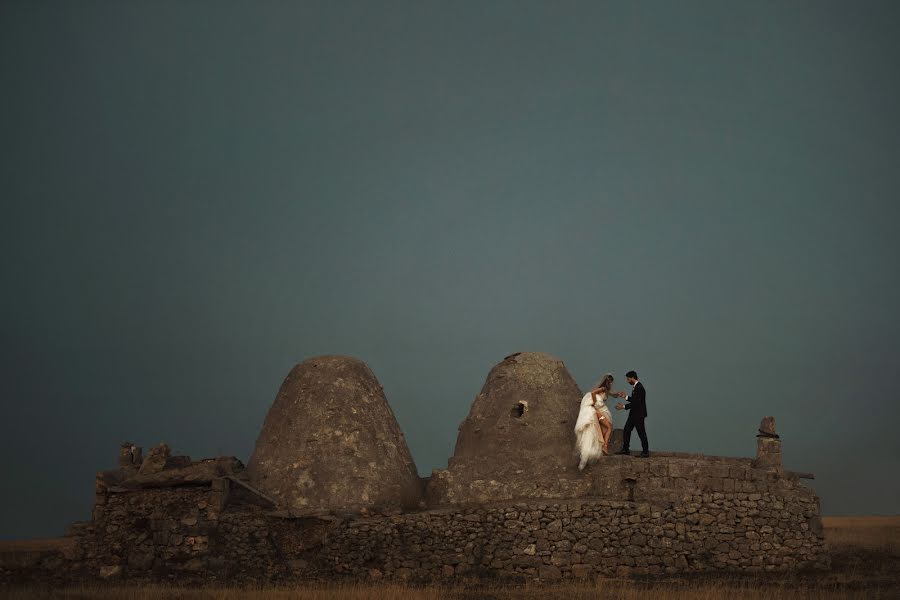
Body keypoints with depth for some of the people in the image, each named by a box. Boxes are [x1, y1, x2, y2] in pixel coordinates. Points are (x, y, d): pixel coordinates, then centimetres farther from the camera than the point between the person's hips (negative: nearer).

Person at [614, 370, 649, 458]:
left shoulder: (639, 388, -21)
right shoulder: (635, 387, 10)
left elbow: (636, 402, -24)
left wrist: (624, 406, -20)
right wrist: (625, 397, 8)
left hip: (639, 414, -10)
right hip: (633, 414, 10)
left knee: (641, 433, -2)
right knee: (626, 430, 12)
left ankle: (645, 452, 6)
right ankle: (625, 449, 19)